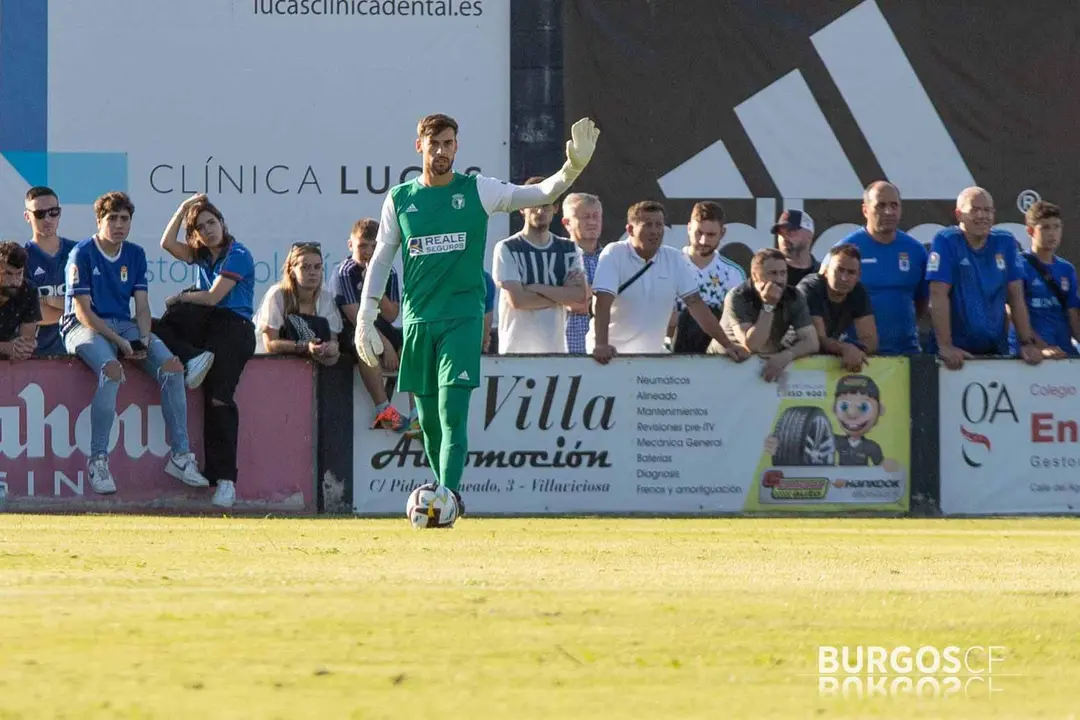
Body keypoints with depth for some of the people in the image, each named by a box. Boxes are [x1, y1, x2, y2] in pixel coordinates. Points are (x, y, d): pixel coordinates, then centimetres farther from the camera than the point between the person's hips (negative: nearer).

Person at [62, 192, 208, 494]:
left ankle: (180, 456, -14)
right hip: (85, 328, -6)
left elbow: (141, 306, 11)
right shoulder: (82, 254, -7)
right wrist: (118, 341, -19)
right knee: (112, 370, -37)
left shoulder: (135, 255, 12)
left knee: (172, 365, -18)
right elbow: (82, 311, -11)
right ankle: (98, 461, -33)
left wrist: (143, 338, -9)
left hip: (124, 325, 6)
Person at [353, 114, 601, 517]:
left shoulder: (477, 191, 1)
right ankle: (448, 495, 20)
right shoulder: (400, 198, 7)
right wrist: (366, 319, 5)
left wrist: (572, 169, -25)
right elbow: (381, 260, 10)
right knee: (428, 419, 6)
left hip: (463, 317, -3)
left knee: (452, 412, -14)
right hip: (418, 320, 3)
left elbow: (538, 195, -7)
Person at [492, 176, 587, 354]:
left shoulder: (569, 250, 11)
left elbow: (580, 298, -2)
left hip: (556, 348, 4)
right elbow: (517, 299, -10)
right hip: (517, 351, -4)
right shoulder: (507, 249, 0)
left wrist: (536, 288, -8)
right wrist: (561, 295, -2)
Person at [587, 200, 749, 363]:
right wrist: (601, 345, -33)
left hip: (653, 355, 4)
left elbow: (695, 303, 4)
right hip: (613, 353, -4)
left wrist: (727, 345, -3)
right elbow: (603, 302, -19)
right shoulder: (614, 255, -9)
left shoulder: (674, 258, 4)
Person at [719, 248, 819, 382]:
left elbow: (811, 342, -15)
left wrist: (786, 355, -34)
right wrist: (768, 305, -31)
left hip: (769, 363, 2)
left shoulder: (793, 298, -8)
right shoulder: (737, 298, -19)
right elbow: (751, 346, -27)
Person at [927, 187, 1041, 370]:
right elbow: (938, 295, -15)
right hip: (957, 353, -4)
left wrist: (1027, 343, -2)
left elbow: (1016, 297, 6)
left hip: (996, 350, 4)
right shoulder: (945, 241, -8)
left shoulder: (1005, 242, 6)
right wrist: (945, 346, -22)